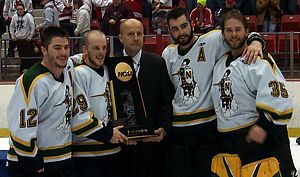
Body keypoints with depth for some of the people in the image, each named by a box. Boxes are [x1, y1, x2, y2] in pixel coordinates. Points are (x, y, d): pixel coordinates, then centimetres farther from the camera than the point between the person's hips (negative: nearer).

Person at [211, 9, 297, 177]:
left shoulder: (259, 60, -10)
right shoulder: (220, 63, 15)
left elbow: (278, 97, -20)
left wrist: (264, 125, -25)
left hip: (260, 137, -7)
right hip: (227, 142, 8)